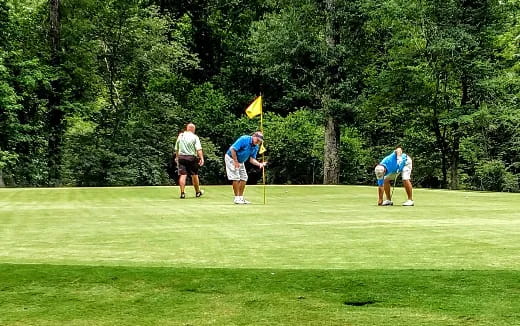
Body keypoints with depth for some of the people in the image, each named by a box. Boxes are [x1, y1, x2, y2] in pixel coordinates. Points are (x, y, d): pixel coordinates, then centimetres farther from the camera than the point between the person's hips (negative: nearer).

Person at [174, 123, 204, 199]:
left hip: (181, 157, 2)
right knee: (194, 175, 10)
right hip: (191, 157, -2)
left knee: (182, 175, -2)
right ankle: (198, 192, 23)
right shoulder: (194, 137, -2)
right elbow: (199, 149, -13)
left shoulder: (180, 136, 10)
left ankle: (182, 193, -10)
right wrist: (202, 158, -17)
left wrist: (177, 157, 30)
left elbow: (176, 148, 17)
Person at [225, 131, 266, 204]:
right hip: (231, 158, -8)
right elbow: (232, 149, -27)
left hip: (240, 161, 8)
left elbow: (251, 159, -2)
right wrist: (235, 161, -24)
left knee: (244, 178, 5)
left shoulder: (256, 147, -1)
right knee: (236, 178, -13)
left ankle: (241, 197, 11)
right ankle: (237, 198, -8)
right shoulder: (244, 139, -25)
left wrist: (259, 164, -20)